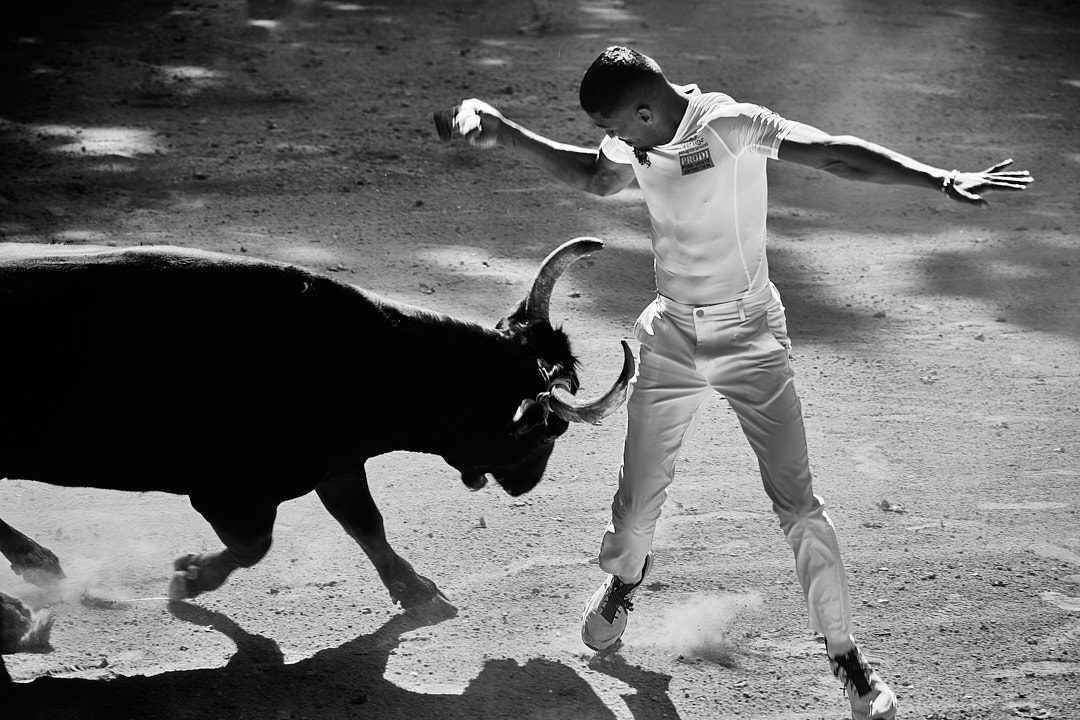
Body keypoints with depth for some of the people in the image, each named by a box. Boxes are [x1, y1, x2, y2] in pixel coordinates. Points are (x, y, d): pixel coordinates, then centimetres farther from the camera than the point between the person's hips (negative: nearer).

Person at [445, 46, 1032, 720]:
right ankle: (625, 578, 43)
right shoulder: (636, 142, -2)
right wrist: (500, 130, 9)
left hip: (751, 339, -5)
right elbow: (592, 174, 18)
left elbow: (835, 153, -27)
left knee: (797, 502, -5)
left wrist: (941, 180, -37)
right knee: (639, 494, 10)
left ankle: (847, 656, 7)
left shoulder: (732, 125, -20)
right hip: (671, 337, 5)